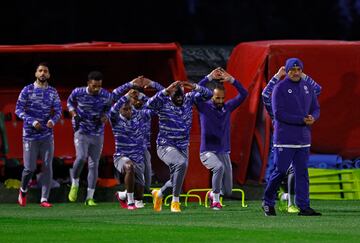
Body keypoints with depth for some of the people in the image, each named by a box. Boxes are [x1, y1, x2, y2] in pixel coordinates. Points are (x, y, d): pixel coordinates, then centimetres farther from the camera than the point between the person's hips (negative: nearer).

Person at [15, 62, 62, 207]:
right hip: (30, 134, -3)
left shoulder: (52, 92, 6)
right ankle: (23, 190, 25)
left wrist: (53, 121, -15)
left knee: (47, 167, -4)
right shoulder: (27, 90, -3)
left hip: (47, 135, 3)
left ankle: (44, 199, 1)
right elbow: (18, 110, -5)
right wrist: (32, 122, -19)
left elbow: (58, 111, 7)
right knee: (30, 168, -4)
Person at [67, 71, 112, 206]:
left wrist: (103, 118, -9)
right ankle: (74, 184, 2)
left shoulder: (106, 96, -7)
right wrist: (75, 115, -6)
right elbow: (70, 102, 10)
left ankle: (89, 197, 8)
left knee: (94, 165, 1)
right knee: (81, 157, -24)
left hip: (98, 134, 2)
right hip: (82, 132, -2)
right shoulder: (78, 93, -11)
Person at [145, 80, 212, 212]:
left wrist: (194, 87, -22)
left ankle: (158, 194, 49)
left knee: (176, 181, 15)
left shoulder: (188, 99, 0)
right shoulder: (163, 102, -12)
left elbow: (207, 95, -4)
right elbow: (149, 104, -32)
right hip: (166, 146, -6)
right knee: (181, 163, -35)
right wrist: (166, 91, -40)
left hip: (183, 147, 6)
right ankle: (175, 202, -24)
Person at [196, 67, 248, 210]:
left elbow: (243, 94, 0)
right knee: (219, 167, -37)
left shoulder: (227, 107, 8)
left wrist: (231, 80, -11)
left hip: (224, 152, 4)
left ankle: (213, 194, 37)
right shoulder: (204, 107, -2)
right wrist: (210, 77, -21)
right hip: (208, 152, -4)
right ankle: (215, 201, -21)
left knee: (228, 192, 2)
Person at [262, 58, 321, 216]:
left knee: (302, 173, 5)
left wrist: (313, 117, -9)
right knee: (280, 171, -7)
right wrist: (302, 120, -17)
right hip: (285, 138, -6)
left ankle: (304, 206, 5)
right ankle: (268, 203, 7)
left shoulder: (308, 88, 13)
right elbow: (279, 114, -14)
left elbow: (316, 109, 16)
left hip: (303, 138, 6)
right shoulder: (280, 88, -6)